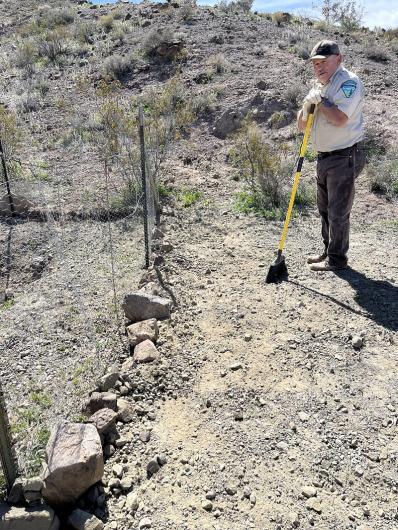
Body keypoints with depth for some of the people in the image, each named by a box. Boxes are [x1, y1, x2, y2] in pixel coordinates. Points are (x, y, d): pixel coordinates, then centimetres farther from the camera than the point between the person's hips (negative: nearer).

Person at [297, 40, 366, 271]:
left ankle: (337, 258, 10)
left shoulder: (349, 82, -11)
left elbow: (340, 118, -26)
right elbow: (302, 125, 13)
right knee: (325, 209, 16)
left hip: (345, 157, -9)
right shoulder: (320, 86, 16)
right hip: (324, 157, 9)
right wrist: (308, 103, -5)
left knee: (338, 211, -3)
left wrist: (320, 100, -13)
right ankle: (329, 251, 30)